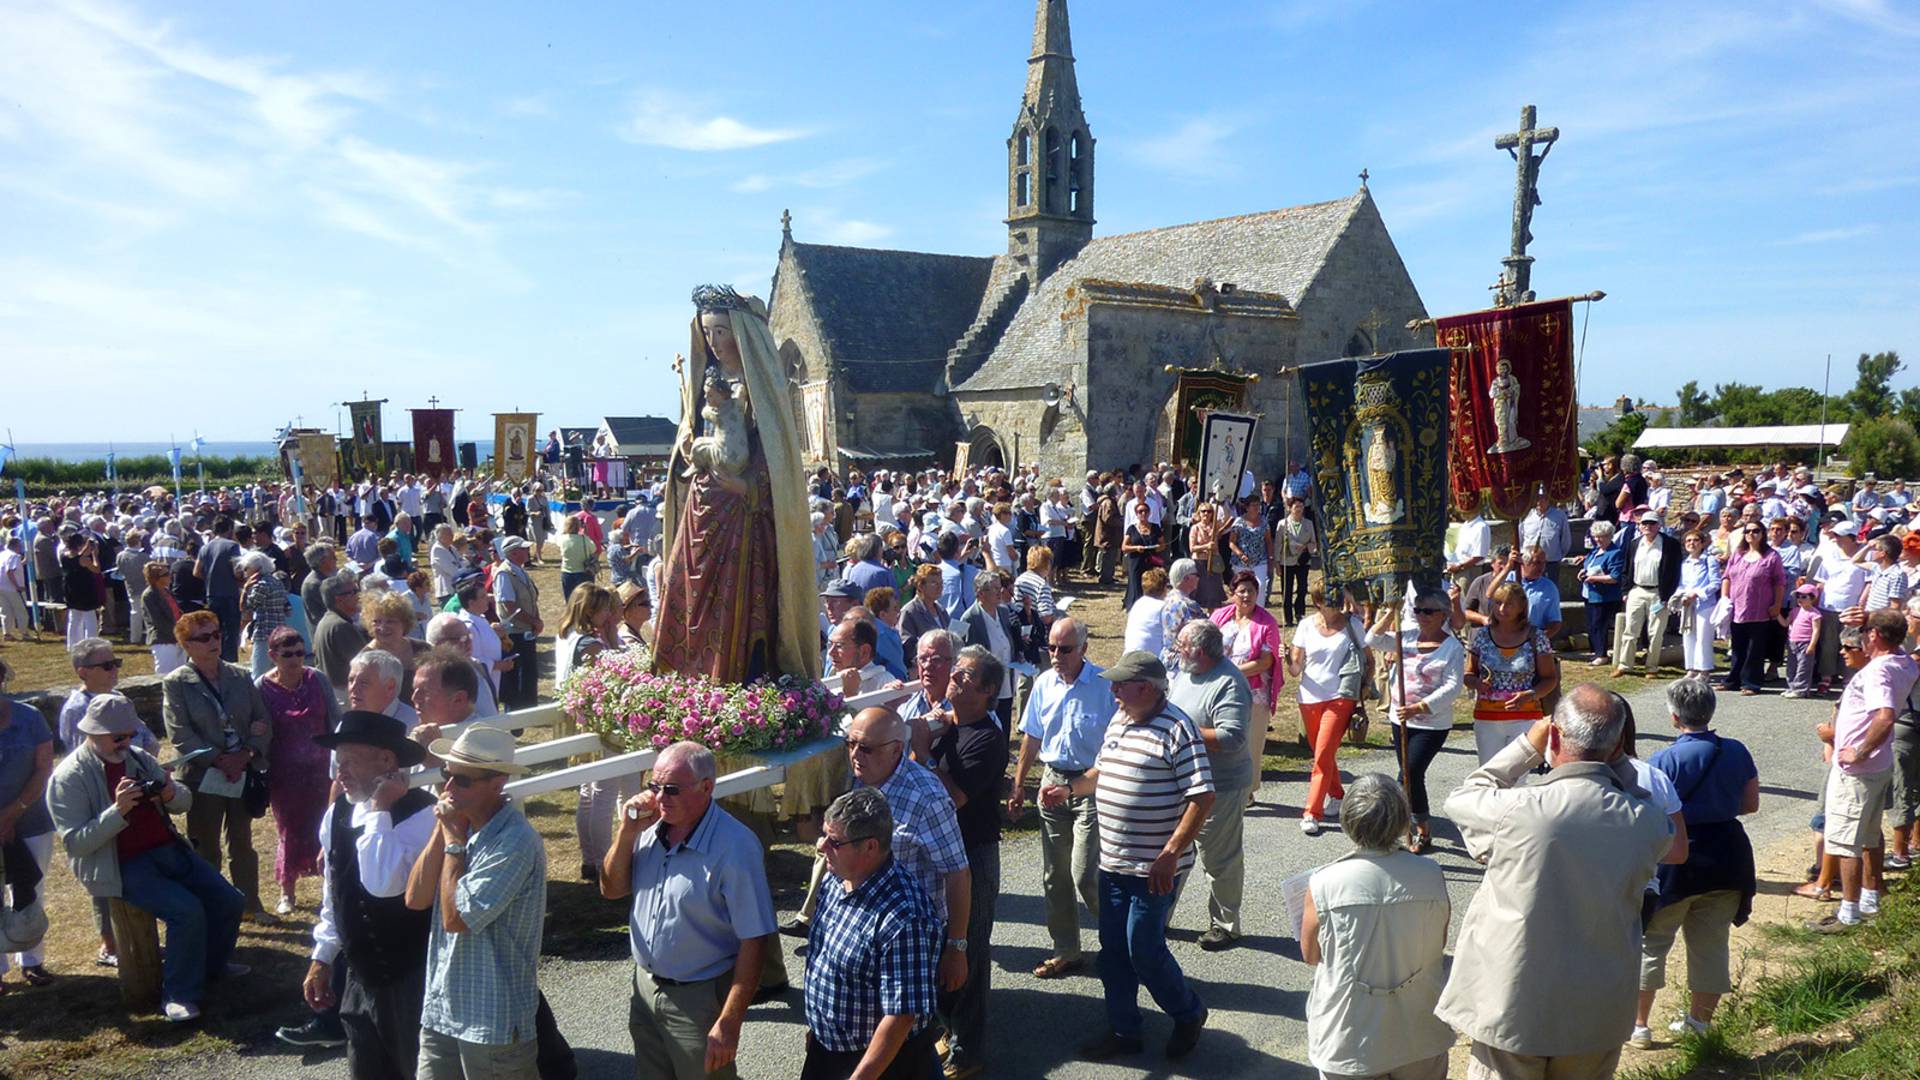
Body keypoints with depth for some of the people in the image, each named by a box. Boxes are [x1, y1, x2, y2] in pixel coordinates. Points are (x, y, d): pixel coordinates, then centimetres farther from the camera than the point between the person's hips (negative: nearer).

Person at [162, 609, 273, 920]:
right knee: (205, 848, 7)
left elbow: (263, 720, 4)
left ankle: (250, 904, 28)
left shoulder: (240, 676, 4)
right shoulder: (176, 683, -7)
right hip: (204, 777, -4)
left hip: (244, 774, 4)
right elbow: (181, 735, -14)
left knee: (242, 843, 16)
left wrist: (246, 754, -11)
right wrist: (219, 760, -19)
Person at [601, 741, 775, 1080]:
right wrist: (627, 832, -13)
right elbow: (612, 889, 4)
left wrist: (728, 1023, -21)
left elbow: (753, 941, -22)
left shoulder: (735, 847, -25)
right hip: (646, 985, 6)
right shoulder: (651, 826, -6)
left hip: (699, 998, -6)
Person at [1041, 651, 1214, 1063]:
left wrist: (1171, 854, -25)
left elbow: (1202, 796, -21)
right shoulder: (1119, 720, 8)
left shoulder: (1176, 729, -18)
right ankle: (1123, 1031, 29)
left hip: (1154, 868, -8)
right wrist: (1069, 788, 4)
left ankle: (1188, 1014, 26)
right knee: (1113, 949, 14)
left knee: (1144, 950, 1)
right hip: (1113, 862, 8)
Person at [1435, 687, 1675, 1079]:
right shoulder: (1647, 824, -13)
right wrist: (1616, 763, 1)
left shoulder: (1517, 811, -25)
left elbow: (1461, 799, -4)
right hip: (1599, 1016, 3)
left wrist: (1528, 746, 0)